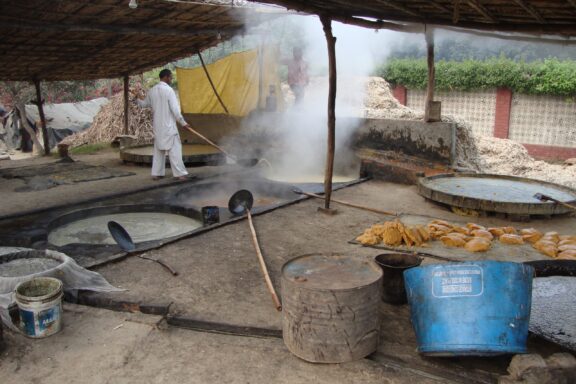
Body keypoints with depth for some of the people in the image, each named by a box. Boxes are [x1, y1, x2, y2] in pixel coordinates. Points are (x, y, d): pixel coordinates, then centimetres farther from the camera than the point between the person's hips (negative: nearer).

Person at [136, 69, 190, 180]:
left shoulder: (152, 91, 8)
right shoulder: (168, 90, -12)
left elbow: (144, 104, 22)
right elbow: (175, 109, -16)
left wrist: (137, 99, 43)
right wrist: (183, 122, -10)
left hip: (157, 126, 7)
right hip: (168, 125, -7)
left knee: (158, 149, 14)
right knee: (174, 148, -4)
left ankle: (156, 173, 16)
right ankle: (180, 173, -7)